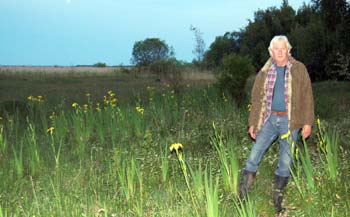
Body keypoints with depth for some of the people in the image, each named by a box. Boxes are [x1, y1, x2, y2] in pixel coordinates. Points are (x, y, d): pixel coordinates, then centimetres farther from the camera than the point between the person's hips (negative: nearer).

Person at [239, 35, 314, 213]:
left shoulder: (299, 70, 1)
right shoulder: (265, 72, 7)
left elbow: (307, 97, -1)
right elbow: (256, 98, 12)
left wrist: (307, 122, -6)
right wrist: (253, 123, 10)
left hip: (289, 120, -1)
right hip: (269, 119, 1)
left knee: (286, 161, 5)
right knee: (254, 156, -5)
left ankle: (278, 200, 20)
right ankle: (241, 197, 3)